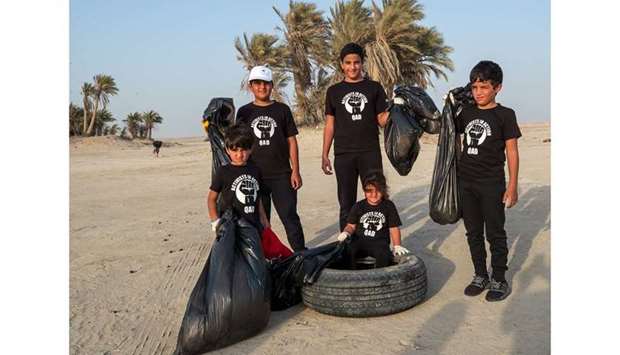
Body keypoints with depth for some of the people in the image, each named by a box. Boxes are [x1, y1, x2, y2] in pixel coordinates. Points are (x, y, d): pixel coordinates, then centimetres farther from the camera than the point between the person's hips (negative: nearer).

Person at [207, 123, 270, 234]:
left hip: (254, 225, 5)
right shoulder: (223, 172, -4)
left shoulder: (255, 171, 9)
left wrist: (264, 220, 17)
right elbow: (211, 198, 1)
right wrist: (215, 221, -7)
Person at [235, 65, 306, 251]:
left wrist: (295, 171, -2)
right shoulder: (244, 112, 7)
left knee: (290, 216, -3)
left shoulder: (282, 110, 5)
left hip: (282, 175, -1)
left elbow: (292, 141, 4)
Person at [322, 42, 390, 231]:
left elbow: (382, 120, 7)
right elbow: (329, 125, 11)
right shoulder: (334, 91, 11)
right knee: (346, 204, 5)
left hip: (370, 153, 0)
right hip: (343, 155, 1)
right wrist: (325, 155, 5)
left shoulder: (374, 88, 9)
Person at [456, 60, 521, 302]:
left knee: (495, 233, 4)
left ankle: (499, 280, 17)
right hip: (466, 182, 5)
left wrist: (512, 186, -9)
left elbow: (512, 152, -5)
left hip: (492, 184, -5)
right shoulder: (466, 113, 8)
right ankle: (480, 276, 26)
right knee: (473, 232, 12)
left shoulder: (504, 115, -4)